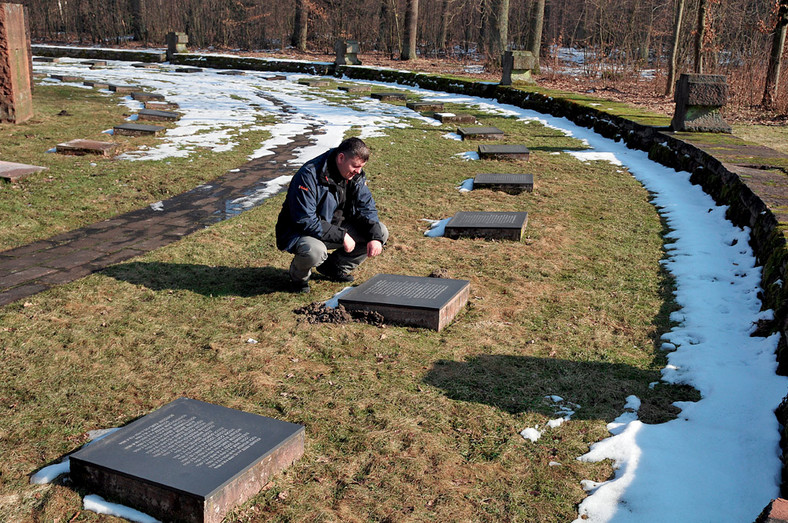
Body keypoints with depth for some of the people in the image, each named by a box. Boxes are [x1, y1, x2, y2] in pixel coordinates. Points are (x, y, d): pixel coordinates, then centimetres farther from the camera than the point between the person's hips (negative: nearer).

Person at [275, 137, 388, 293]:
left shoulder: (356, 175, -4)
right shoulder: (309, 176, -26)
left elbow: (366, 208, 2)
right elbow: (305, 221, -28)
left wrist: (375, 237, -17)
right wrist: (342, 236, -30)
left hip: (336, 227, 7)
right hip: (300, 232, -7)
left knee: (381, 232, -6)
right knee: (314, 251, -42)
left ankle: (335, 267, 9)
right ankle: (299, 277, -3)